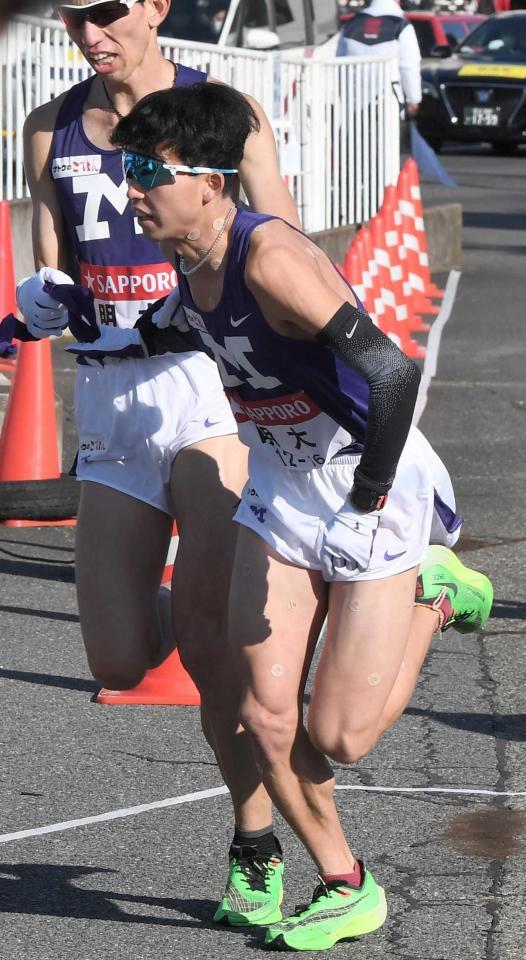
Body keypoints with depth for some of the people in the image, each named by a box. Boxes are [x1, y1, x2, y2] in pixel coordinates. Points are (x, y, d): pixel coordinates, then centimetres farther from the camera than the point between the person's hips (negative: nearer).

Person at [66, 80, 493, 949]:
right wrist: (103, 342, 21)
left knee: (339, 738, -3)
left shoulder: (270, 257, -28)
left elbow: (390, 371, -34)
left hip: (375, 493, -7)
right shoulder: (192, 261, -2)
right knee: (267, 719, 1)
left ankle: (433, 591, 20)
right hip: (281, 494, 7)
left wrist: (369, 497, -24)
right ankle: (347, 891, 19)